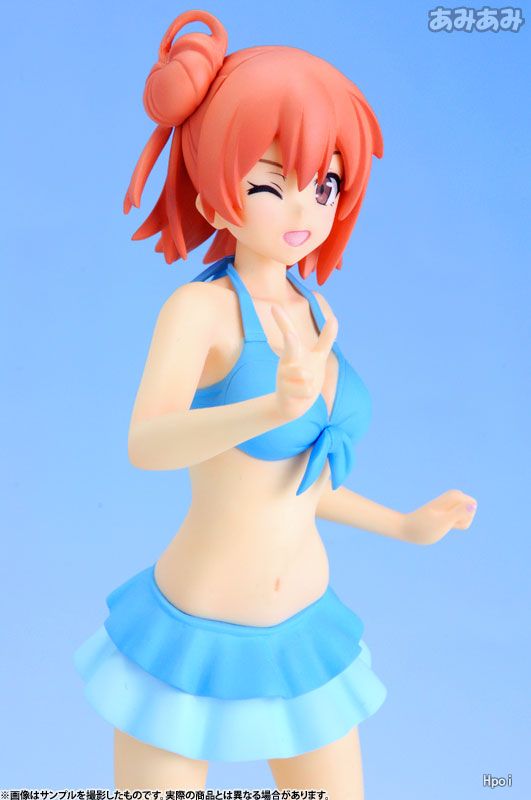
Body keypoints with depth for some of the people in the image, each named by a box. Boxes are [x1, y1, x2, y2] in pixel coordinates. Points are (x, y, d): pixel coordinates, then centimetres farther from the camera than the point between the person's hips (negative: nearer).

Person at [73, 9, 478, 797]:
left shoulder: (309, 308, 1)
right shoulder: (198, 307, -19)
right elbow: (147, 446, -38)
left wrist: (404, 526, 20)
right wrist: (277, 405, -57)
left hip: (304, 636, 6)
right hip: (193, 643, -6)